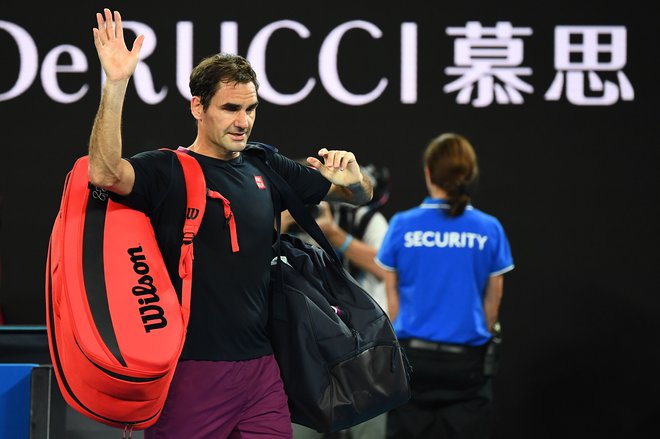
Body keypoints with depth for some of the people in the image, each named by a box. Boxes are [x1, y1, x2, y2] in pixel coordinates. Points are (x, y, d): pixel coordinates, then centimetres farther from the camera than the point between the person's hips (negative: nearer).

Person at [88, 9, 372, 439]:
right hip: (190, 370, -5)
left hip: (261, 367, 5)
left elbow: (360, 196, 21)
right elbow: (103, 173, -26)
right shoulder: (167, 171, -4)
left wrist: (352, 176, -3)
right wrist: (116, 84, -35)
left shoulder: (266, 169, 12)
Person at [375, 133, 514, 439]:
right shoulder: (489, 230, -2)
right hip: (467, 362, 0)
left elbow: (393, 300, 4)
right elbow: (492, 303, 6)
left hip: (414, 357, 0)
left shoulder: (402, 227, -3)